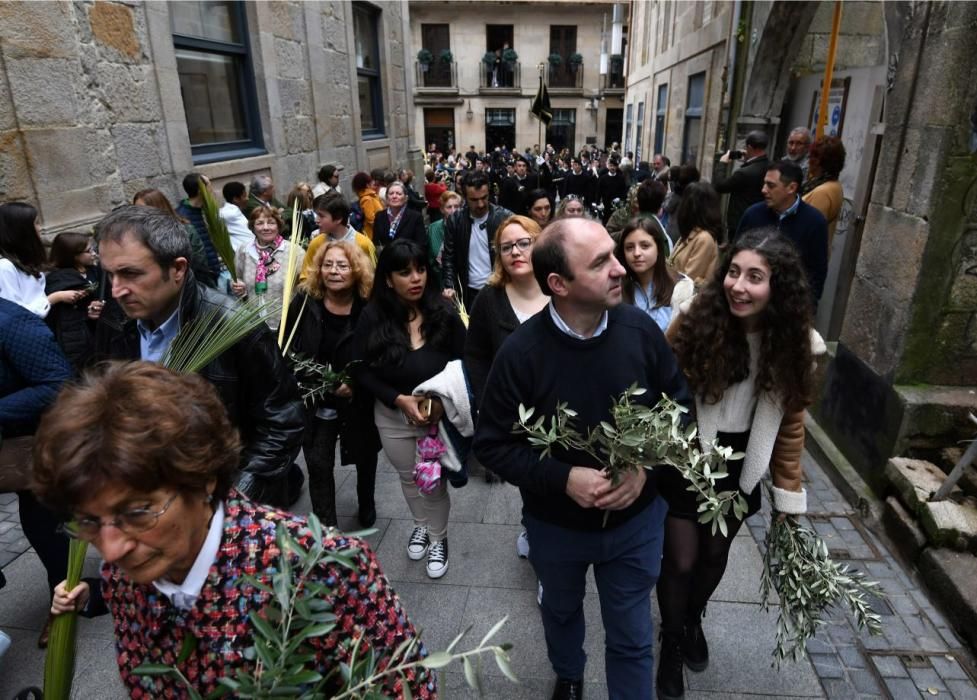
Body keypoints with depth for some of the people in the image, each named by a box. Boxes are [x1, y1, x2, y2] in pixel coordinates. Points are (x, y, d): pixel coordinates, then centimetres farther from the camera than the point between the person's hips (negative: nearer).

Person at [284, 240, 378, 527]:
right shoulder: (305, 302, -10)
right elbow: (285, 343, 0)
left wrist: (357, 383, -22)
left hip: (360, 401, 0)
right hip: (317, 400, 1)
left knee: (365, 458, 22)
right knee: (318, 465, -3)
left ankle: (366, 505, 52)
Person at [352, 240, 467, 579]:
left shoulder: (444, 313, -14)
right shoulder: (372, 317, -12)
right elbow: (361, 370, -8)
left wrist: (443, 400, -22)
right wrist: (399, 399, -21)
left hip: (441, 413, -1)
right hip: (392, 416, 2)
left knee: (435, 481, 10)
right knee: (408, 478, 22)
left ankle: (438, 538, 38)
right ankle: (421, 525, 51)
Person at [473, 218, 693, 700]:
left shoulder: (641, 330, -17)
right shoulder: (520, 352, -24)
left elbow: (679, 405, -4)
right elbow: (492, 445, -16)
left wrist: (646, 466, -20)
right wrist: (564, 478, -28)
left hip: (636, 519, 0)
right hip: (555, 524, 0)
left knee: (632, 638, 17)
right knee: (561, 611, 30)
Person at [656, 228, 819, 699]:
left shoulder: (794, 342, -13)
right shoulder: (695, 322, -22)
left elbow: (789, 424, -3)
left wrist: (789, 498, 1)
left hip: (740, 468, 3)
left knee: (715, 555, 22)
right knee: (681, 560, 7)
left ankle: (694, 620, 54)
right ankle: (671, 639, 39)